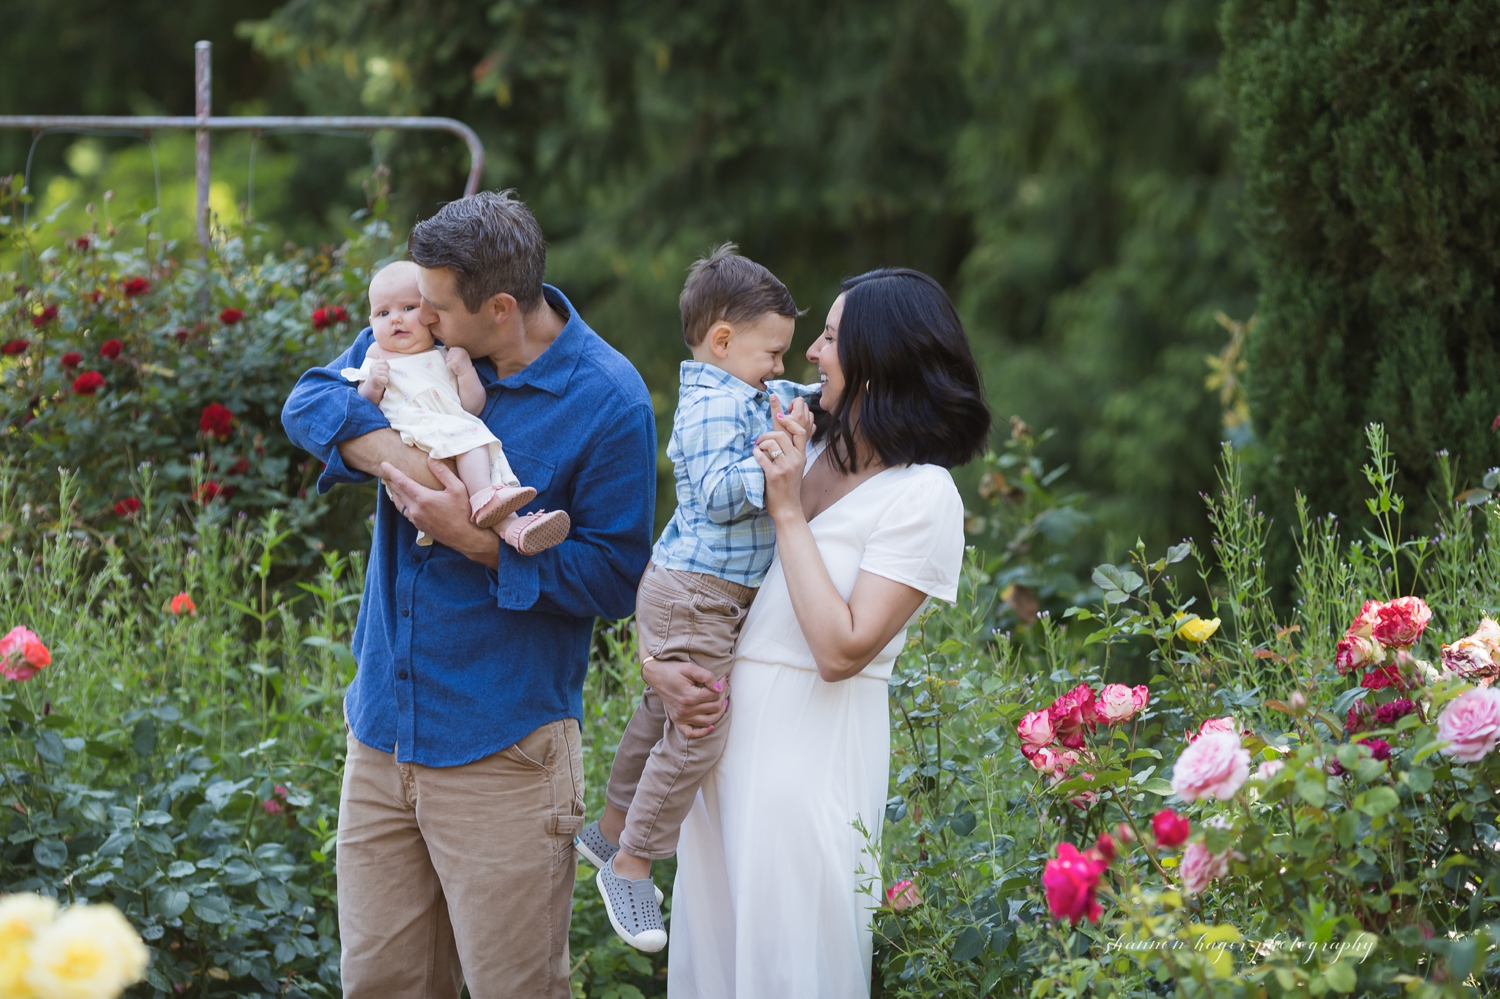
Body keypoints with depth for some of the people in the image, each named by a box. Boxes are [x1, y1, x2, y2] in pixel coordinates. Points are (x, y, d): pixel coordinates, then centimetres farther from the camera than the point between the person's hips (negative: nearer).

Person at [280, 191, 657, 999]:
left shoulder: (608, 402, -12)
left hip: (499, 750, -5)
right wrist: (391, 452, -16)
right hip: (382, 731, 5)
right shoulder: (423, 336, 4)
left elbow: (615, 577, -10)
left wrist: (480, 542, -20)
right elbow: (308, 402, 3)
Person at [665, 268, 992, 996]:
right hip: (724, 729, 7)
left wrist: (787, 511, -16)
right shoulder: (804, 452, 8)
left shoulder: (922, 496, -13)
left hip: (812, 749, -7)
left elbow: (841, 650, -19)